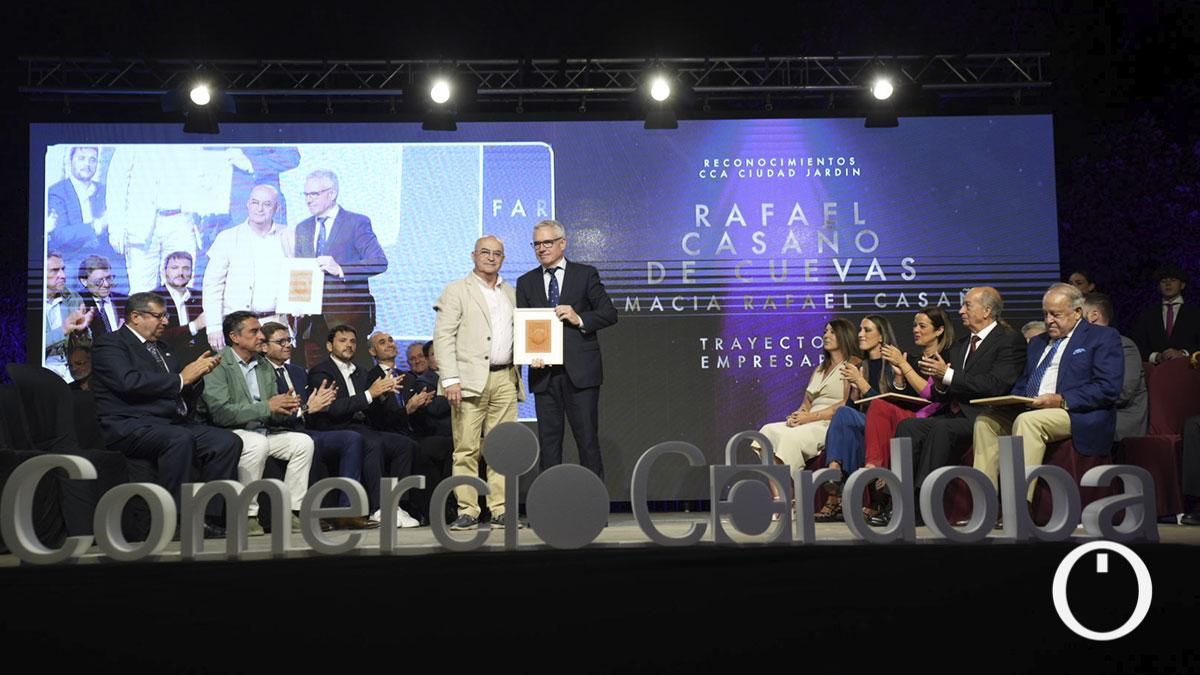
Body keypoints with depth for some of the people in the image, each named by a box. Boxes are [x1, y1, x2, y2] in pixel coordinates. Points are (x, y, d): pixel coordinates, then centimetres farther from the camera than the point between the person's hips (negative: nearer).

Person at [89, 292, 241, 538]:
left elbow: (186, 397, 23)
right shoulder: (109, 343, 2)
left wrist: (196, 374, 3)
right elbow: (129, 382, -17)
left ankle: (208, 520, -16)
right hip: (130, 427, -7)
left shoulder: (161, 349, 25)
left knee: (228, 441, -16)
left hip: (173, 424, 8)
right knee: (179, 439, -37)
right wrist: (180, 379, -11)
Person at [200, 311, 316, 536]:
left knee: (303, 442, -12)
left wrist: (286, 408, -9)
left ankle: (291, 512, -11)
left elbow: (274, 416, 16)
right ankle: (246, 515, -24)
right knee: (257, 444, -35)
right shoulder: (218, 365, -8)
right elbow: (220, 413, -20)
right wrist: (267, 407, -20)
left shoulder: (265, 367, 16)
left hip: (263, 432, 7)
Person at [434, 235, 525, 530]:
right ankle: (467, 511, 1)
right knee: (466, 448, -4)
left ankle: (500, 511, 8)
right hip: (470, 379, -4)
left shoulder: (511, 293, 19)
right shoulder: (456, 290, 5)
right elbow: (443, 336, -3)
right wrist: (450, 379, -13)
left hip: (505, 380, 4)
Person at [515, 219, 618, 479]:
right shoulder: (526, 282, 13)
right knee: (548, 438, 5)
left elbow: (609, 313, 3)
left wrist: (579, 319, -14)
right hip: (544, 372, 2)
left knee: (587, 436, -1)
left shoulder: (585, 274, 6)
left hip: (580, 370, -2)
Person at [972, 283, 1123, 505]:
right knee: (986, 420, -15)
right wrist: (1011, 401, 2)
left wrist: (1062, 401, -20)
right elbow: (1021, 385, 27)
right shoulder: (1038, 343, 27)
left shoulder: (1103, 337, 5)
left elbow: (1108, 388, -9)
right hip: (1029, 412, 7)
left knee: (1028, 421, -34)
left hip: (1078, 416, -7)